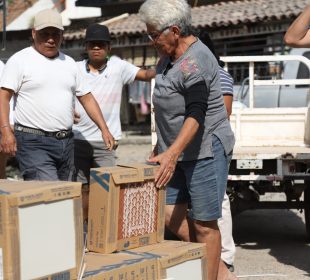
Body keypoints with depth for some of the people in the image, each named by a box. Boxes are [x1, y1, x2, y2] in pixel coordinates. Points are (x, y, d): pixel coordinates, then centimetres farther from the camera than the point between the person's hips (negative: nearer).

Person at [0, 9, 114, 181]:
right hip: (34, 142, -6)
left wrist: (104, 129, 10)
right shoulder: (20, 60, -2)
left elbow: (86, 97, 19)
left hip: (66, 142, 7)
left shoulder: (69, 63, 15)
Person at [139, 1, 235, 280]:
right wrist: (161, 147, 23)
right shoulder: (170, 57, 11)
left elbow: (196, 114, -29)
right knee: (171, 214, 7)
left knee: (204, 223, -4)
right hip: (178, 151, 10)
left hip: (206, 150, -10)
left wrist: (171, 153, -37)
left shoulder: (195, 61, -19)